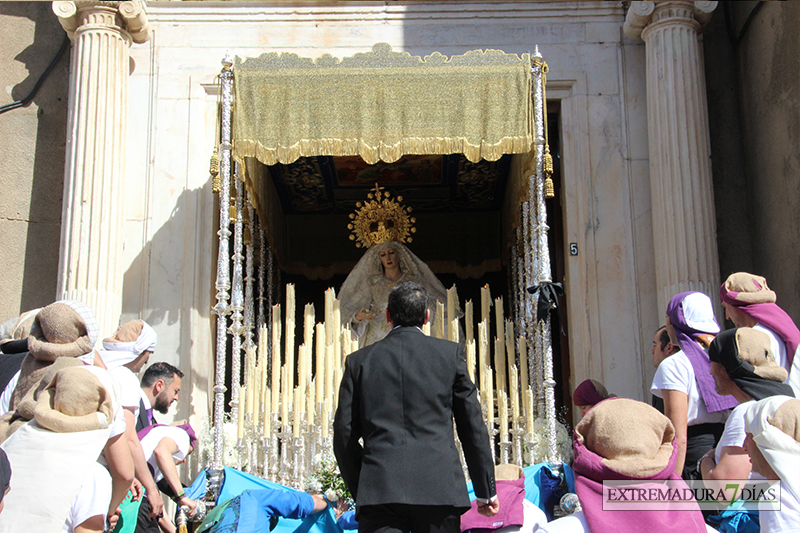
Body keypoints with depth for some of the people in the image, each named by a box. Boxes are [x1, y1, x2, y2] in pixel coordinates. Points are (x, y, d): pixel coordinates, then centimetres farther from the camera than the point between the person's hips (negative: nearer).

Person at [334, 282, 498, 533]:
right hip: (439, 488, 0)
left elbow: (344, 433, 9)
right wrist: (486, 490, 15)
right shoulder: (450, 353, 8)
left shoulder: (359, 360, 10)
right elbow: (472, 426, 8)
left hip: (378, 490, 0)